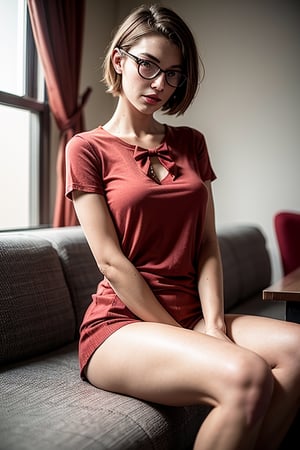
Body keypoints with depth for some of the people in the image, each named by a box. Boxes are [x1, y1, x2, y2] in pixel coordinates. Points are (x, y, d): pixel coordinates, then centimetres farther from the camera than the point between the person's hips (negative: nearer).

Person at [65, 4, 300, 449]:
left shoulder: (191, 143, 16)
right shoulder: (87, 149, 1)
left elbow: (207, 243, 8)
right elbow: (111, 261, -8)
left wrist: (213, 323, -7)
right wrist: (184, 335, -11)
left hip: (191, 316, 5)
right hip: (120, 324, -5)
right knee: (245, 375, -31)